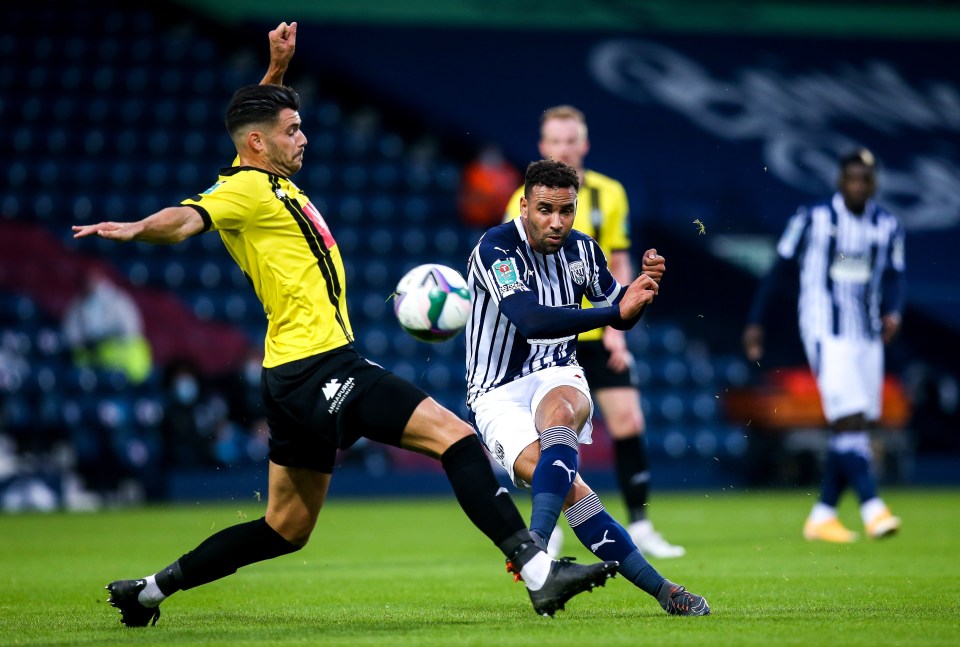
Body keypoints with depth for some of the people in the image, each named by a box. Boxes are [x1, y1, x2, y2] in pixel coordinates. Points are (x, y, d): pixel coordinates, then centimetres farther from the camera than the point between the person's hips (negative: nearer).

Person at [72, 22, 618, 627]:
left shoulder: (268, 180, 17)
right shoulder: (247, 189, -10)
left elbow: (261, 112, 38)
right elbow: (185, 219, -29)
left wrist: (278, 66, 26)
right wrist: (136, 230, -48)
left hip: (299, 375, 11)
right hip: (320, 366, -11)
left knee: (287, 527, 15)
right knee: (456, 435, -16)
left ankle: (148, 591, 18)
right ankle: (539, 571, -24)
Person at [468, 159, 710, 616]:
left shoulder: (582, 249, 5)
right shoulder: (496, 250, -15)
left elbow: (621, 316, 19)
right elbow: (531, 321, -29)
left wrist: (644, 283, -4)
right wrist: (616, 309, -34)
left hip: (557, 376, 4)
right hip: (499, 394, -3)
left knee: (559, 413, -36)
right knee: (569, 489, -27)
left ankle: (535, 547, -48)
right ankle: (661, 589, -27)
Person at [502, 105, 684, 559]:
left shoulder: (609, 194, 1)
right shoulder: (526, 202, -4)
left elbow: (618, 266, 5)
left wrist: (616, 328, -4)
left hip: (600, 336, 2)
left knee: (628, 423, -5)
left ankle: (640, 527, 6)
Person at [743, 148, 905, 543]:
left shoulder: (888, 226, 8)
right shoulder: (813, 219, -5)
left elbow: (894, 277, 11)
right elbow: (778, 269, 2)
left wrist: (893, 311, -11)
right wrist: (754, 322, 3)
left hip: (867, 336, 5)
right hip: (826, 334, -5)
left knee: (857, 430, 6)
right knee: (849, 422, -17)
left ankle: (822, 516, 16)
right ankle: (872, 508, -23)